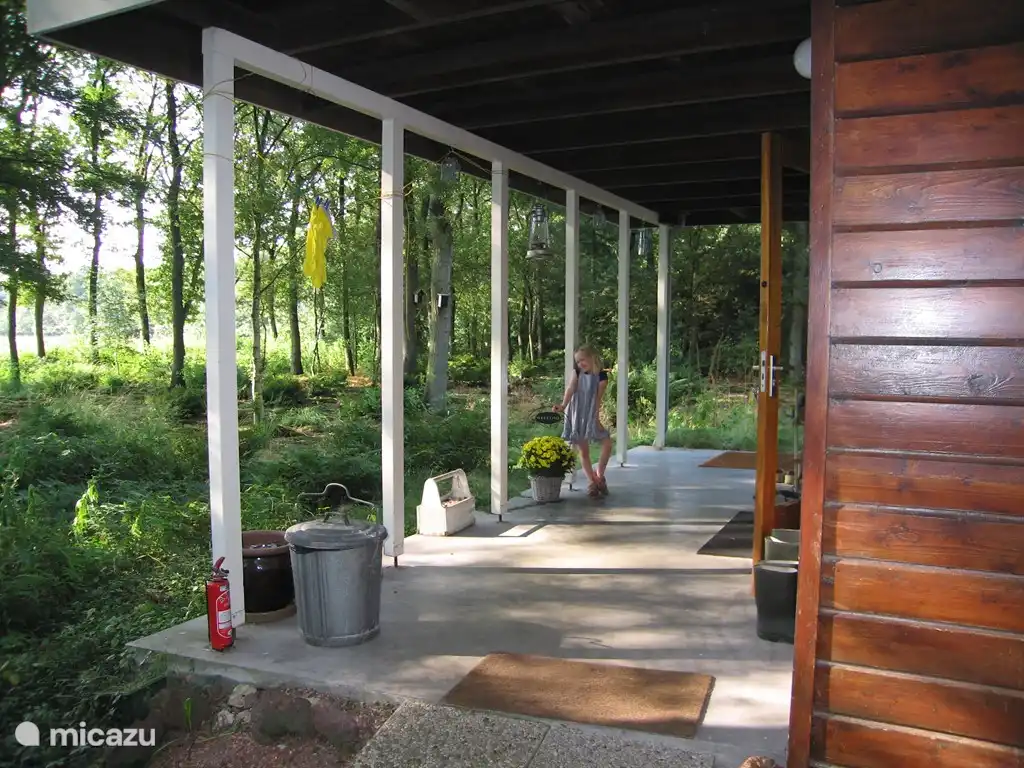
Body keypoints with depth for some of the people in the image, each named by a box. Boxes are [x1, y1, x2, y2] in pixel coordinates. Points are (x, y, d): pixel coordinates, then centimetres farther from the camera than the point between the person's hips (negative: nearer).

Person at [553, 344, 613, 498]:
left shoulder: (601, 376, -7)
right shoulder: (577, 372, -1)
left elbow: (598, 398, -11)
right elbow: (570, 389, -15)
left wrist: (597, 417, -19)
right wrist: (563, 406, -31)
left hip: (591, 416, -1)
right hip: (577, 416, 1)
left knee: (607, 441, -10)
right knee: (583, 450, 3)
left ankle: (599, 476, 1)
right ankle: (593, 481, 8)